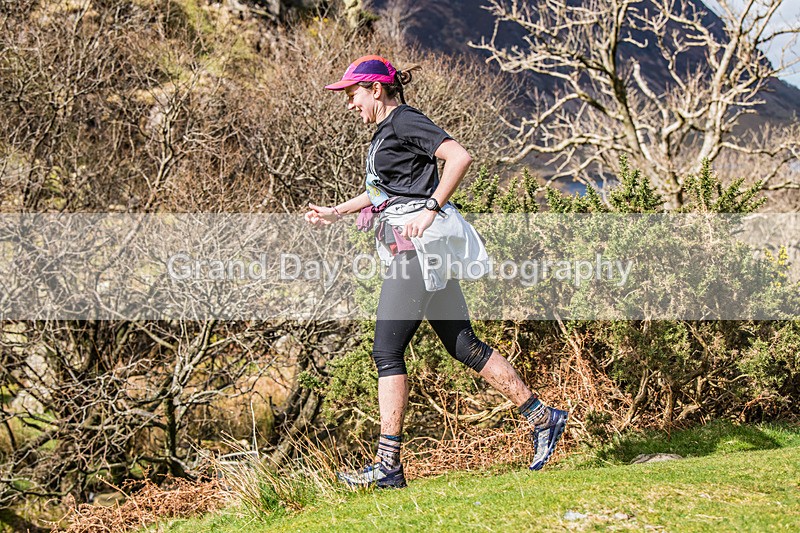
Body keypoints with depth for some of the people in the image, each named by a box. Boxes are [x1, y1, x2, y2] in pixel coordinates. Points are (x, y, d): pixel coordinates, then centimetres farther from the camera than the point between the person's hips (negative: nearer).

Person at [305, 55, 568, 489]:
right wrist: (336, 213, 31)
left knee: (387, 352, -10)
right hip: (412, 249, 10)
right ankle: (542, 417, 13)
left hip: (419, 244, -10)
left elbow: (459, 157, -20)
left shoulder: (405, 121, -8)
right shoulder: (386, 131, 21)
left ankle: (388, 466, -10)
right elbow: (383, 190, 36)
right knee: (463, 346, 9)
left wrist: (430, 210, -20)